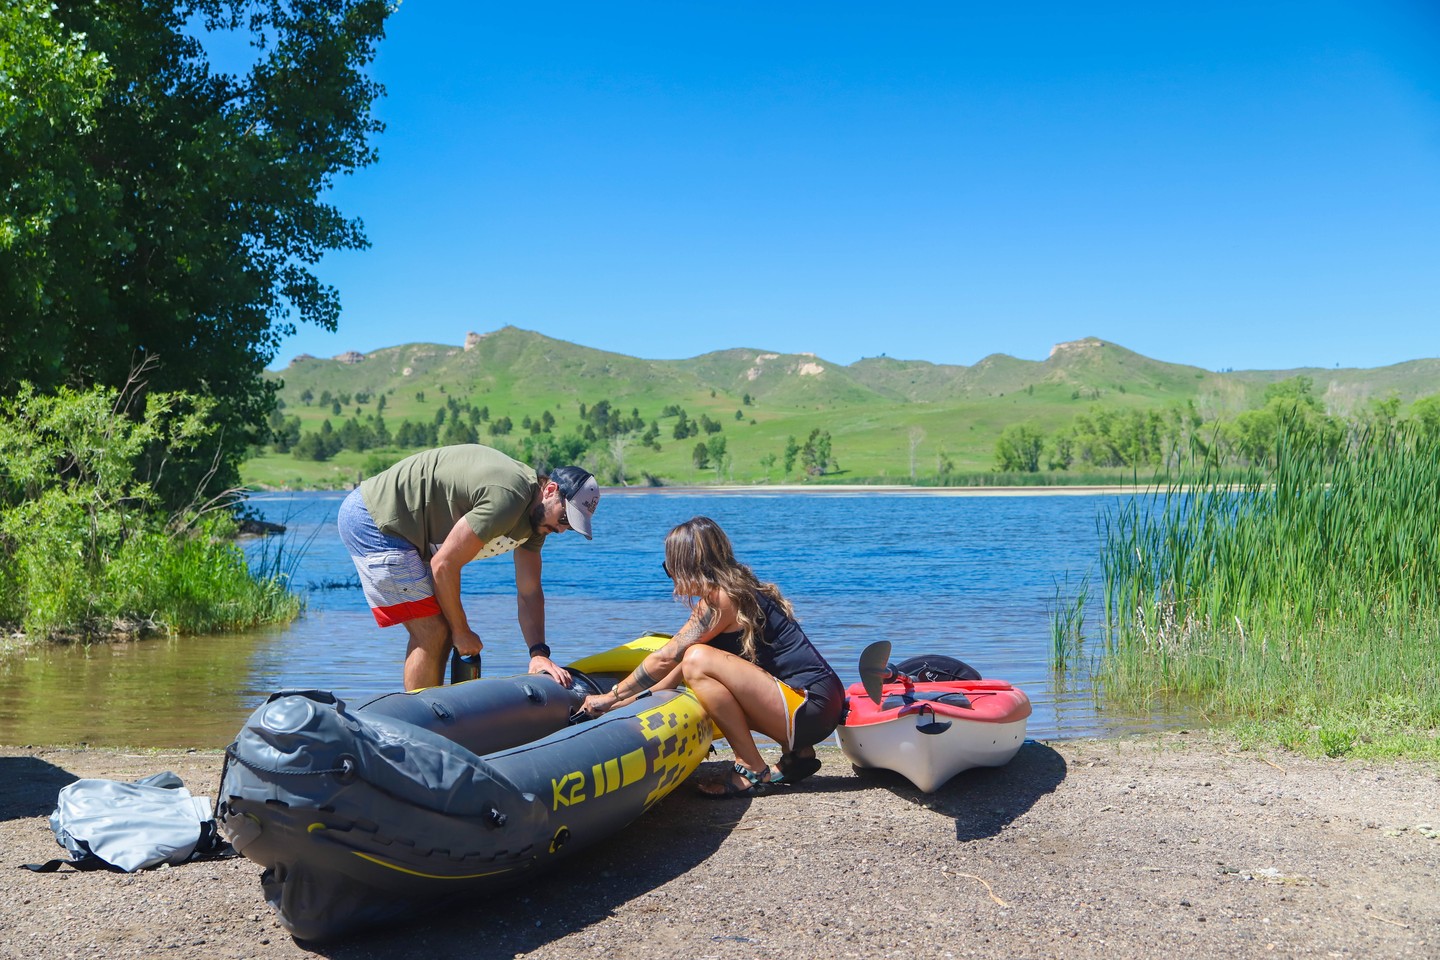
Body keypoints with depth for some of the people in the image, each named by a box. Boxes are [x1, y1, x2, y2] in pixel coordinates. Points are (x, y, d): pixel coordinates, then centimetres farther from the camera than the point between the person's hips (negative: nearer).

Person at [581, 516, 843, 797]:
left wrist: (611, 697, 2)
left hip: (810, 706, -10)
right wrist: (628, 701, 21)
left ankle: (752, 772, -11)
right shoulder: (738, 588, 15)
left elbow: (665, 659, -10)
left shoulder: (719, 599, -13)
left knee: (700, 660, -21)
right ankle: (796, 753, 15)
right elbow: (679, 667, 20)